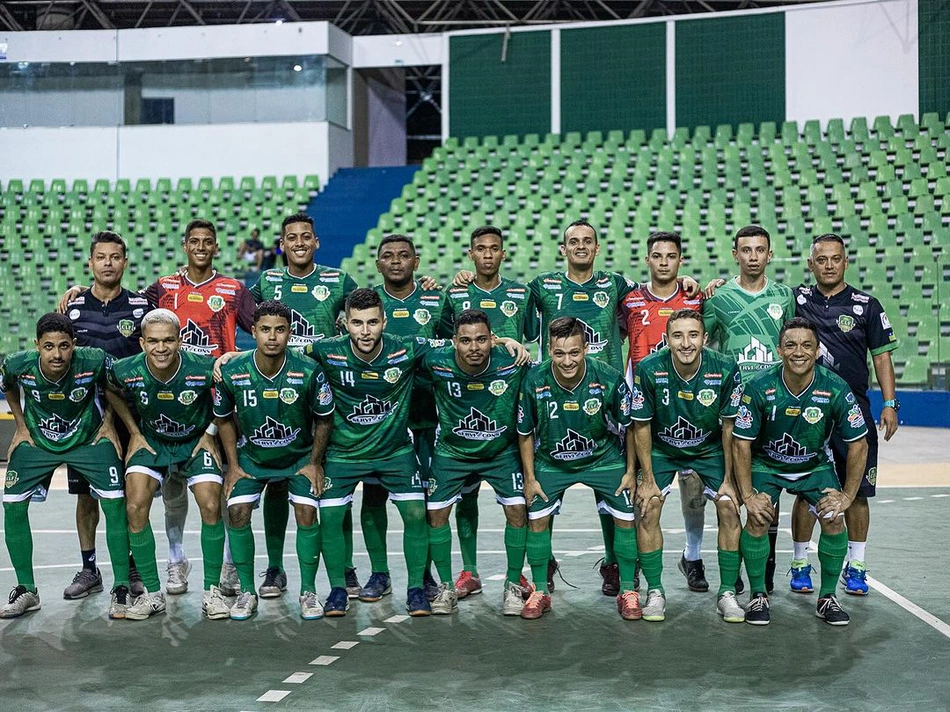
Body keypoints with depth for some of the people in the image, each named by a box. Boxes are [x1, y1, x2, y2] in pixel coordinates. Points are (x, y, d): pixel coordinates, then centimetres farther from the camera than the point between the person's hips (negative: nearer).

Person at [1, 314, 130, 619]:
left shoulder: (95, 361, -28)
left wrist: (107, 423, -4)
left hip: (88, 439, -2)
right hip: (36, 440, 2)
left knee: (115, 503, -15)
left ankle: (121, 589, -3)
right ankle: (26, 591, 9)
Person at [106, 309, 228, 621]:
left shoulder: (203, 369, -27)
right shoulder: (126, 371, -21)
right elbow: (113, 394, 4)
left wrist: (210, 434, -3)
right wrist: (134, 433, 3)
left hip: (196, 441, -1)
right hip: (151, 440, 1)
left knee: (211, 507, -16)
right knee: (135, 507, -14)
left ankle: (212, 591, 0)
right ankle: (151, 593, 0)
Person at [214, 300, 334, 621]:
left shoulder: (308, 371, -23)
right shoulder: (232, 371, -19)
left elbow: (324, 418, -6)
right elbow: (224, 418, 0)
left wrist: (315, 463, -5)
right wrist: (233, 464, -2)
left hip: (300, 456, -1)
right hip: (251, 456, 1)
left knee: (307, 513, -14)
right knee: (238, 512, -12)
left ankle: (308, 592, 1)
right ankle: (247, 592, 2)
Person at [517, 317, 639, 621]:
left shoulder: (609, 379, -25)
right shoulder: (534, 382, -23)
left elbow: (629, 426, -9)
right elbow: (525, 434, -7)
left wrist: (631, 471, -6)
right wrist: (529, 478, -5)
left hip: (603, 458, 0)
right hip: (551, 462, 0)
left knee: (626, 518, -5)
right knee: (537, 519, -5)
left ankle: (627, 592, 12)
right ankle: (540, 592, 14)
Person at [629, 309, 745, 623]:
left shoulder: (725, 369, -23)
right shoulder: (648, 370, -25)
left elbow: (729, 426, -10)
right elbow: (641, 426, -12)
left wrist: (729, 480, -8)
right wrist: (648, 479, -11)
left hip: (710, 449, 1)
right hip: (662, 449, 0)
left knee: (729, 506, -12)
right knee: (648, 508, -14)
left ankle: (727, 593, 1)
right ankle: (655, 592, 0)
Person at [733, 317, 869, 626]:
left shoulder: (835, 389, -22)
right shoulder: (759, 387, -24)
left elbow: (858, 445, -11)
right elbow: (741, 443, -16)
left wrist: (848, 495, -12)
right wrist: (748, 496, -19)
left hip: (815, 465, 1)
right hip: (766, 464, -1)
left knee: (834, 519, -17)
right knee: (757, 518, -22)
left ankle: (827, 597, 3)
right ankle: (758, 595, -2)